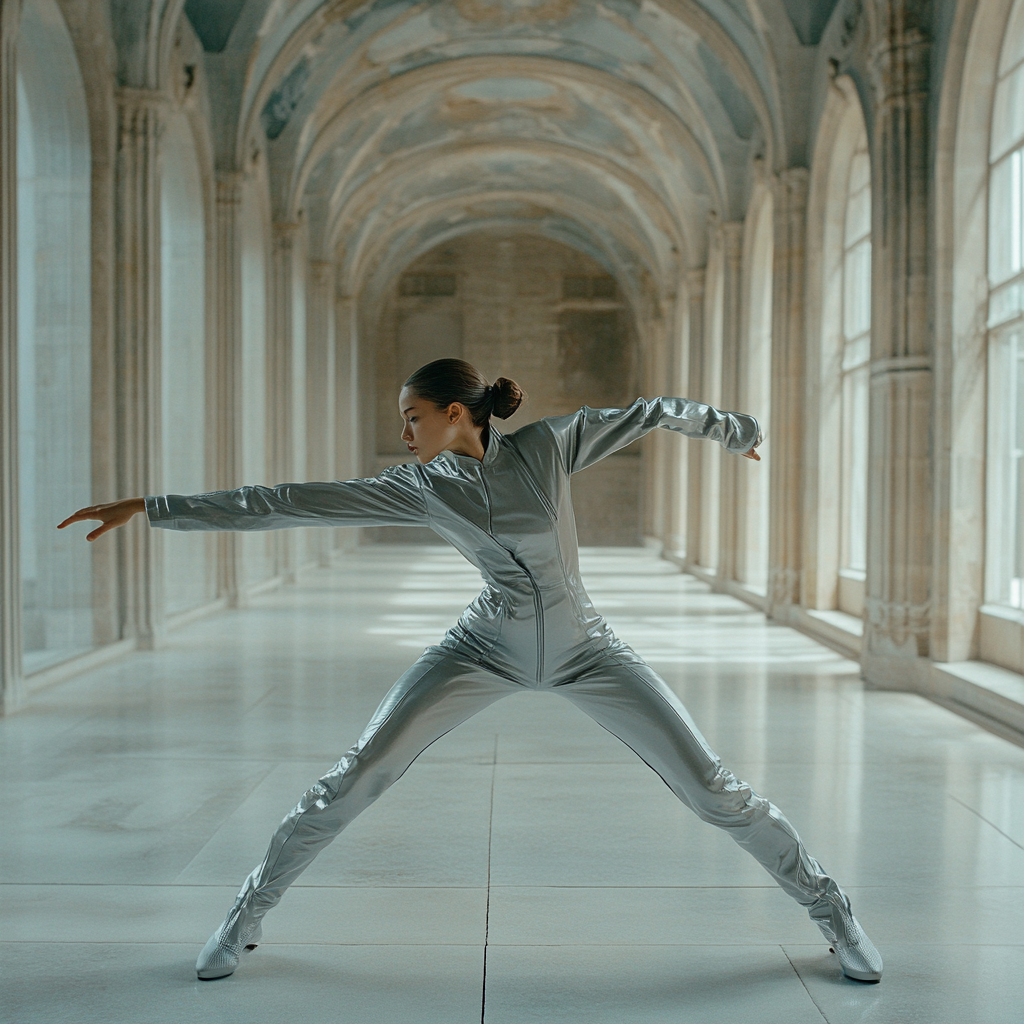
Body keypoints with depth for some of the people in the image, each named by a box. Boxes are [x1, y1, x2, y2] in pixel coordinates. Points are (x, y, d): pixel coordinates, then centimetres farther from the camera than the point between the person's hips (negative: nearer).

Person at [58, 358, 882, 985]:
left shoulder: (546, 444, -16)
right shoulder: (419, 487, -12)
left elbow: (650, 412, -3)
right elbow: (289, 504, -13)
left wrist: (734, 428, 13)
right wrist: (151, 508, -15)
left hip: (583, 650, -1)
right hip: (488, 647, 1)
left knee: (709, 782, -5)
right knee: (356, 778, -9)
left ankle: (829, 908, 15)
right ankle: (248, 915, 12)